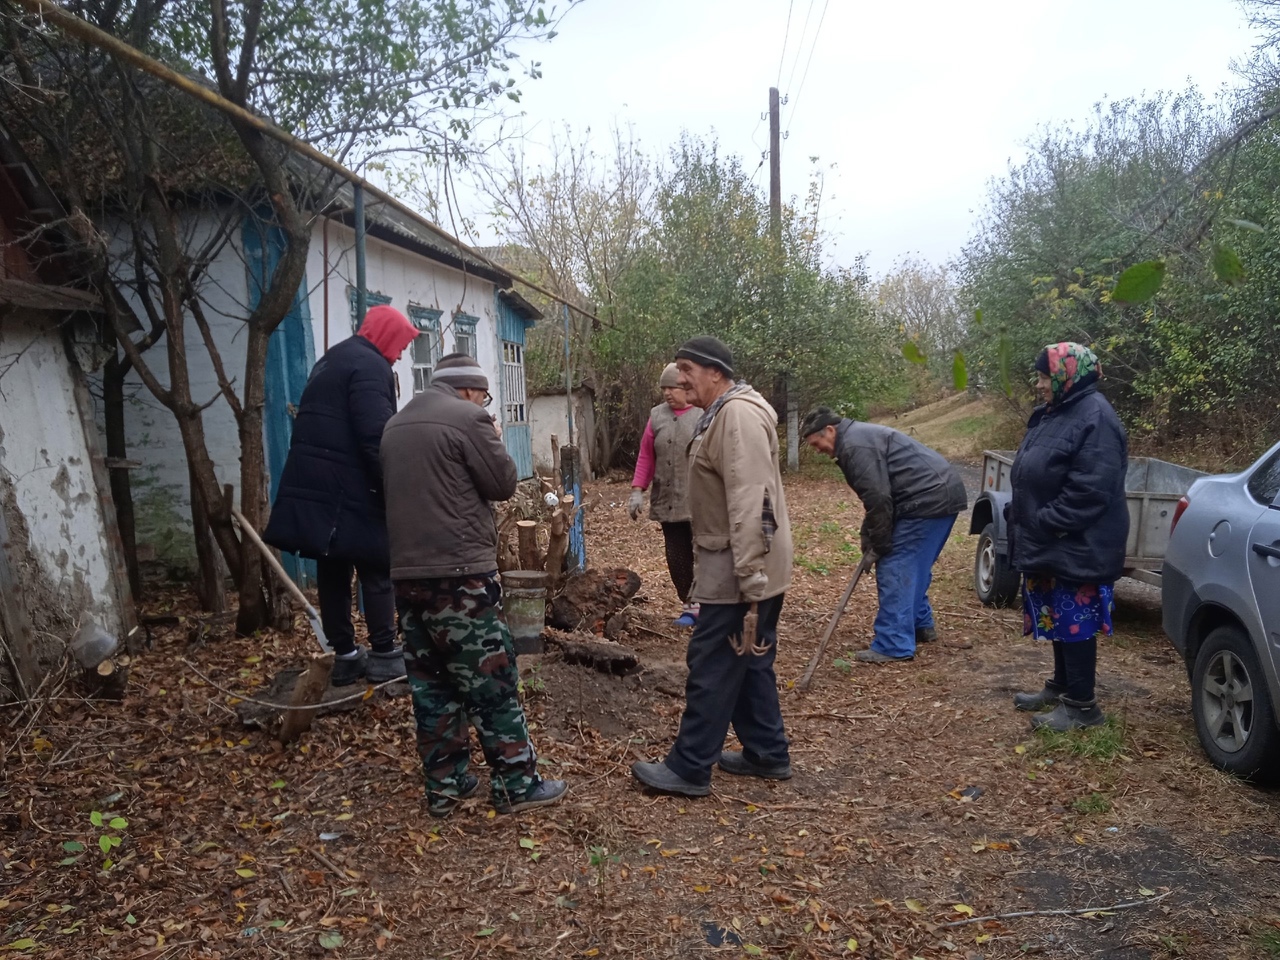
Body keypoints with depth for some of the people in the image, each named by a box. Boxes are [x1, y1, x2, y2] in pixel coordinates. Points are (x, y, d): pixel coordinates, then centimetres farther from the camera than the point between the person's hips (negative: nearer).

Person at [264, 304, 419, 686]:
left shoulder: (330, 360, 21)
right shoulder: (370, 366, -10)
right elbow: (376, 437, -21)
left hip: (314, 485, 9)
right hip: (349, 490, -9)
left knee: (332, 572, 10)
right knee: (376, 571, 1)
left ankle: (346, 656, 18)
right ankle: (384, 655, 6)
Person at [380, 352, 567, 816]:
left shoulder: (396, 425, 16)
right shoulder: (467, 418, -8)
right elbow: (504, 483, -6)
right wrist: (494, 443, 10)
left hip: (408, 574, 8)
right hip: (460, 574, -7)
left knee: (431, 685, 13)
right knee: (492, 682, 1)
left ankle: (444, 786, 20)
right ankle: (516, 784, 9)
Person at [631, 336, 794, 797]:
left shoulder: (739, 415, -18)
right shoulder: (723, 415, 16)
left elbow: (751, 505, -26)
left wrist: (751, 585, -28)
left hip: (740, 573, -10)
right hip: (738, 568, 10)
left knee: (712, 668, -1)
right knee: (749, 664, 18)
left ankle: (689, 768, 11)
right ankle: (767, 754, 30)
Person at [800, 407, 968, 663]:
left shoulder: (855, 445, -15)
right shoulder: (857, 437, 20)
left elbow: (878, 498, -20)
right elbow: (876, 495, 22)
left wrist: (879, 544, -10)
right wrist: (870, 536, 14)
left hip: (929, 499, -11)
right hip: (940, 495, 11)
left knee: (894, 569, -8)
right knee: (913, 567, 22)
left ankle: (893, 646, -6)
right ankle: (921, 625, 34)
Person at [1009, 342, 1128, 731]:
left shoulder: (1095, 417, -18)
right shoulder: (1053, 414, 13)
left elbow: (1089, 492, -25)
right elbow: (1032, 478, 19)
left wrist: (1043, 526, -21)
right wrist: (1024, 522, 10)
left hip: (1077, 549, -10)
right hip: (1050, 546, 10)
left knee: (1076, 623, 0)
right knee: (1057, 618, 18)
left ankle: (1082, 705, 11)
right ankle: (1061, 686, 32)